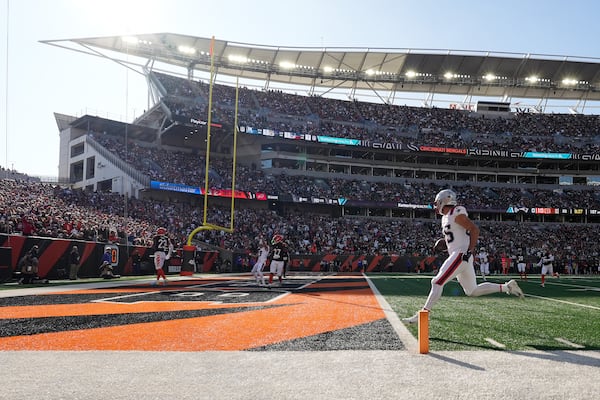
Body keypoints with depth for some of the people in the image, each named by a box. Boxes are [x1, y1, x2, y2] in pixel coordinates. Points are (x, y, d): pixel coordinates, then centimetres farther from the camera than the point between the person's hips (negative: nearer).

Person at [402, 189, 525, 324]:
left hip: (461, 255, -10)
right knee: (472, 291, 14)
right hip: (457, 256, 10)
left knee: (437, 282, -11)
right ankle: (506, 287, 19)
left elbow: (474, 229, -15)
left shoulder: (456, 214, -11)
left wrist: (470, 250, -20)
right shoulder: (446, 217, 17)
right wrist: (442, 242, 10)